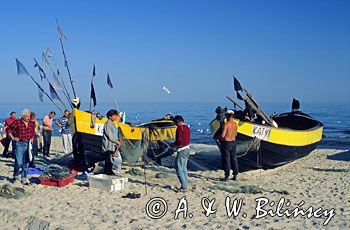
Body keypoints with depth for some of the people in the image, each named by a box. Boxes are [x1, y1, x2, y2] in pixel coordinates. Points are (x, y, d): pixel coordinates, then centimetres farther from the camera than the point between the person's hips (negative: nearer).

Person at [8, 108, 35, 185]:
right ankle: (15, 175, 20)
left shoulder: (32, 124, 6)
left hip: (28, 144, 5)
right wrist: (13, 138, -4)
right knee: (19, 162, -8)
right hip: (19, 144, -5)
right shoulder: (17, 122, -9)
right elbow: (9, 130, -1)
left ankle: (24, 179, 17)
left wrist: (32, 138, 10)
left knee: (26, 163, 8)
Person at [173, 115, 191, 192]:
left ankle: (184, 187, -6)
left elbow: (179, 139, -22)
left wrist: (174, 144, -3)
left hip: (181, 150, -9)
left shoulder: (180, 127, -14)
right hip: (187, 149, 9)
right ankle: (186, 186, 19)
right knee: (184, 169, 15)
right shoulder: (187, 127, 13)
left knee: (179, 169, -5)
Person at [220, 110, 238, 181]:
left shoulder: (226, 124, -17)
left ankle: (227, 176, 2)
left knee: (226, 159, -1)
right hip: (233, 142, 7)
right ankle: (235, 175, 16)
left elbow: (223, 135, -20)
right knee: (233, 158, 12)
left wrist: (221, 139, -1)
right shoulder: (235, 124, 6)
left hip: (226, 143, -7)